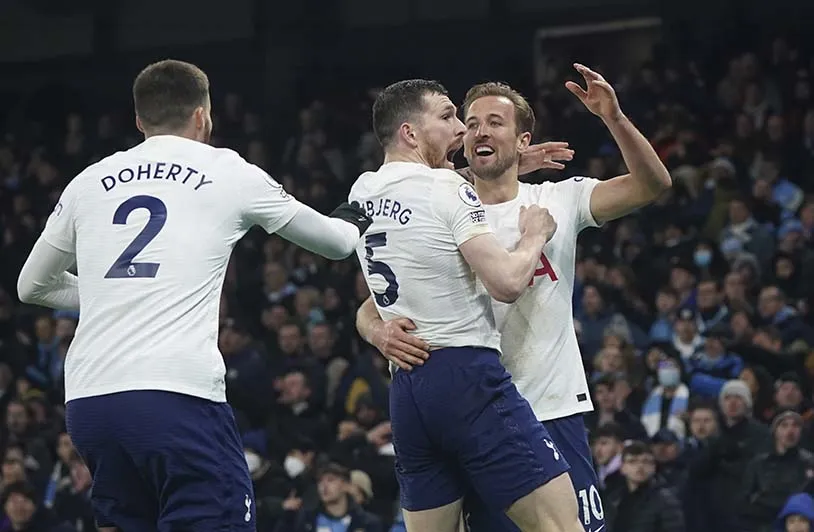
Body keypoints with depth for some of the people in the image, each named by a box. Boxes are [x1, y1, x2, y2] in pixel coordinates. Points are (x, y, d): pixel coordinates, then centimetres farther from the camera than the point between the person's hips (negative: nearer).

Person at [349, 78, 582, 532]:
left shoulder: (362, 193, 15)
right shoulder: (446, 188, -8)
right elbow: (507, 283, -15)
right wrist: (535, 236, 4)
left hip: (406, 390, 8)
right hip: (467, 376, -8)